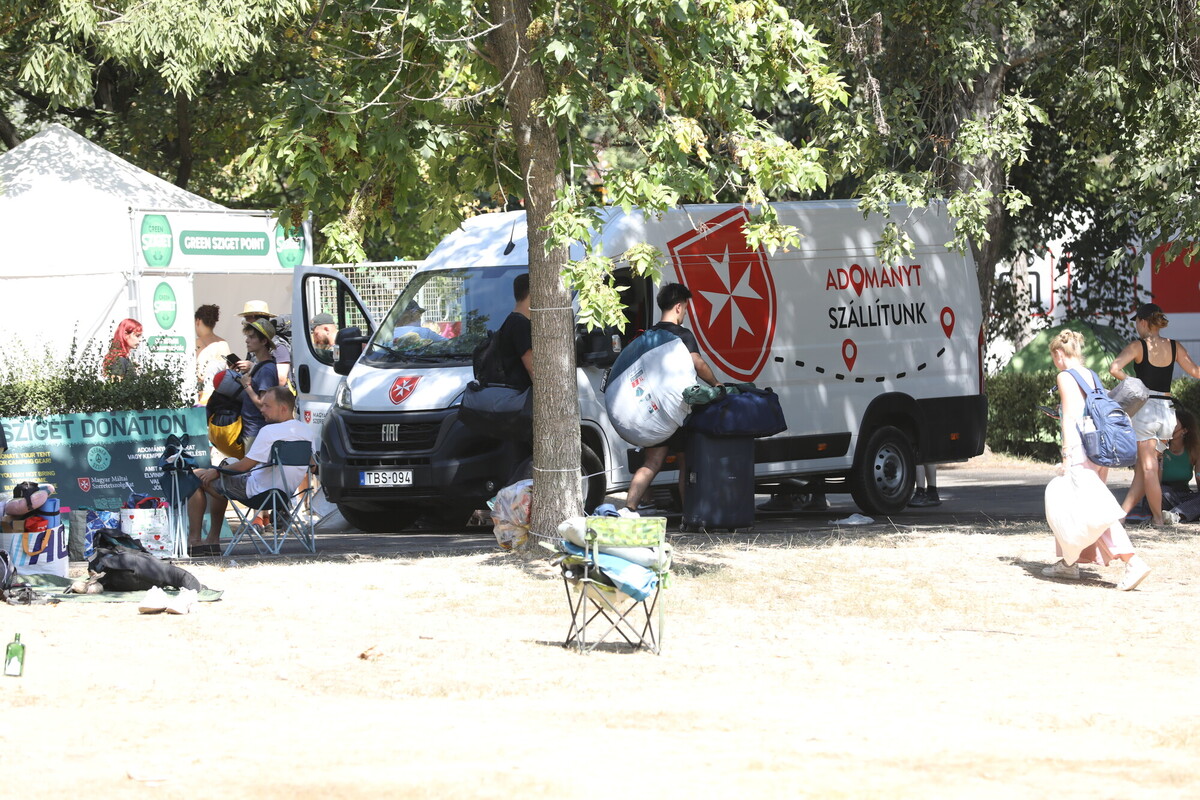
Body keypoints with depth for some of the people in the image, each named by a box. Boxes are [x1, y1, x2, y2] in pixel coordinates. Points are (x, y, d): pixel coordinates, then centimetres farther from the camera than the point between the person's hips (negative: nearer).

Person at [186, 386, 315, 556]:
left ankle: (194, 541, 8)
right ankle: (213, 540, 31)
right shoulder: (306, 431, 0)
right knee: (219, 482, 30)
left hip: (258, 491, -9)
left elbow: (244, 466, -21)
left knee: (197, 477, 4)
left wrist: (216, 471, -3)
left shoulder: (270, 431, -25)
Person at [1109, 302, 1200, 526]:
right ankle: (1122, 512, 10)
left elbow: (1114, 368, -19)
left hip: (1145, 409, -5)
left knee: (1148, 468, 1)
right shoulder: (1175, 347, 5)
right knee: (1141, 468, 10)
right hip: (1167, 410, 5)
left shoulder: (1138, 346, -7)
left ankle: (1158, 517, 4)